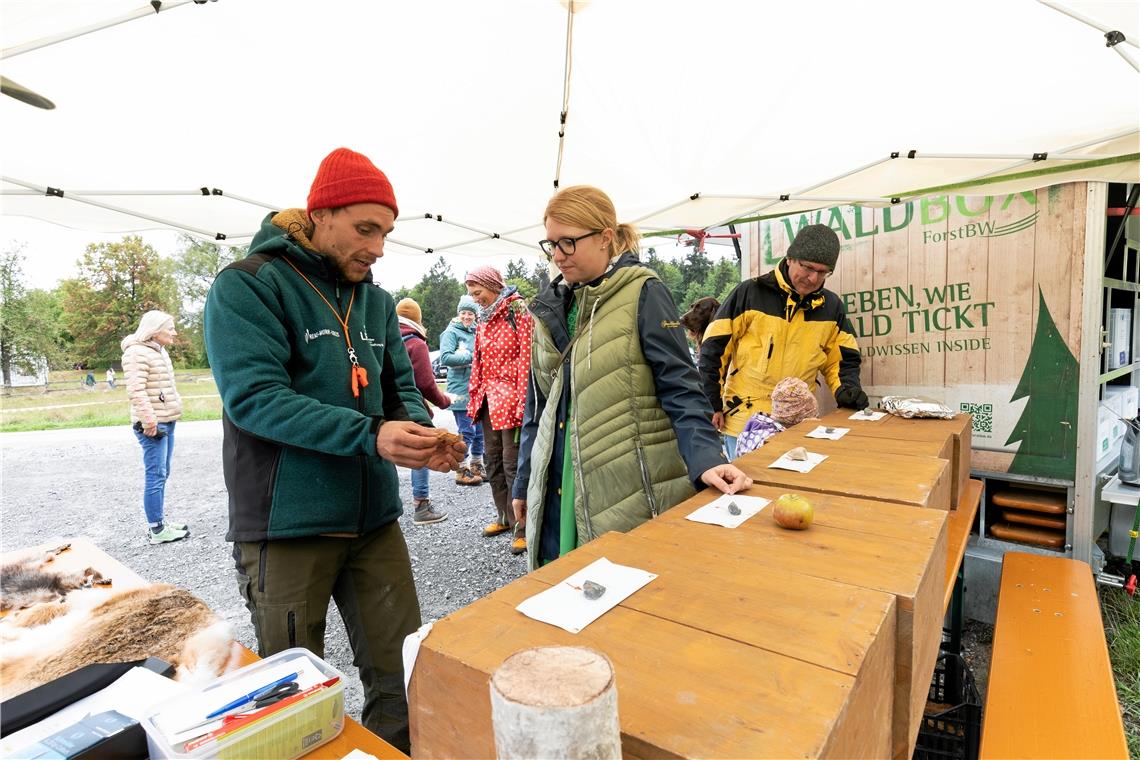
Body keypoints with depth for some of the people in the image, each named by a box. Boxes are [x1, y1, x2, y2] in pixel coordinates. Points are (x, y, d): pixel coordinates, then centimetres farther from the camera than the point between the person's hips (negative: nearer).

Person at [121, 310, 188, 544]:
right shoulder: (136, 353, -13)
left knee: (162, 474, 15)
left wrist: (175, 406, 19)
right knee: (156, 475, -7)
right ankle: (157, 530, -3)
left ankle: (160, 519, 24)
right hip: (153, 425, -10)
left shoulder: (159, 351, 17)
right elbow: (136, 391, -20)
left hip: (166, 421, 10)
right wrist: (149, 420, -22)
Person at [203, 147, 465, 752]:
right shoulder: (247, 286, -8)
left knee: (403, 679, 12)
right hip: (288, 524, -5)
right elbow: (253, 396, -19)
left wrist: (421, 430, -12)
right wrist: (370, 435, -28)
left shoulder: (377, 301, 10)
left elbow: (400, 385, 10)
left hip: (373, 517, 5)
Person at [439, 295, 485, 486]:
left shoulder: (476, 332, 14)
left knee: (480, 430, 13)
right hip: (461, 390, -7)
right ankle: (462, 471, 8)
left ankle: (477, 466, 27)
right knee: (466, 432, -4)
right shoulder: (452, 332, -6)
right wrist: (471, 357, -20)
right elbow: (445, 358, -18)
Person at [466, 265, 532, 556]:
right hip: (488, 397, 8)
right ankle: (505, 516, 27)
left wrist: (522, 401, -18)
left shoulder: (517, 309, -6)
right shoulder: (483, 317, 16)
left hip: (510, 397, -8)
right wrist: (475, 394, 13)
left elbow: (526, 357, -13)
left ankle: (522, 527, 5)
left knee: (512, 463, -6)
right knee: (493, 461, 13)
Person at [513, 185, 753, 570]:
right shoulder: (550, 306, 10)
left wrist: (706, 459, -25)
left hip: (631, 491, -5)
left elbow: (680, 389, -10)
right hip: (559, 487, 5)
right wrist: (523, 483, 15)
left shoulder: (643, 295, -7)